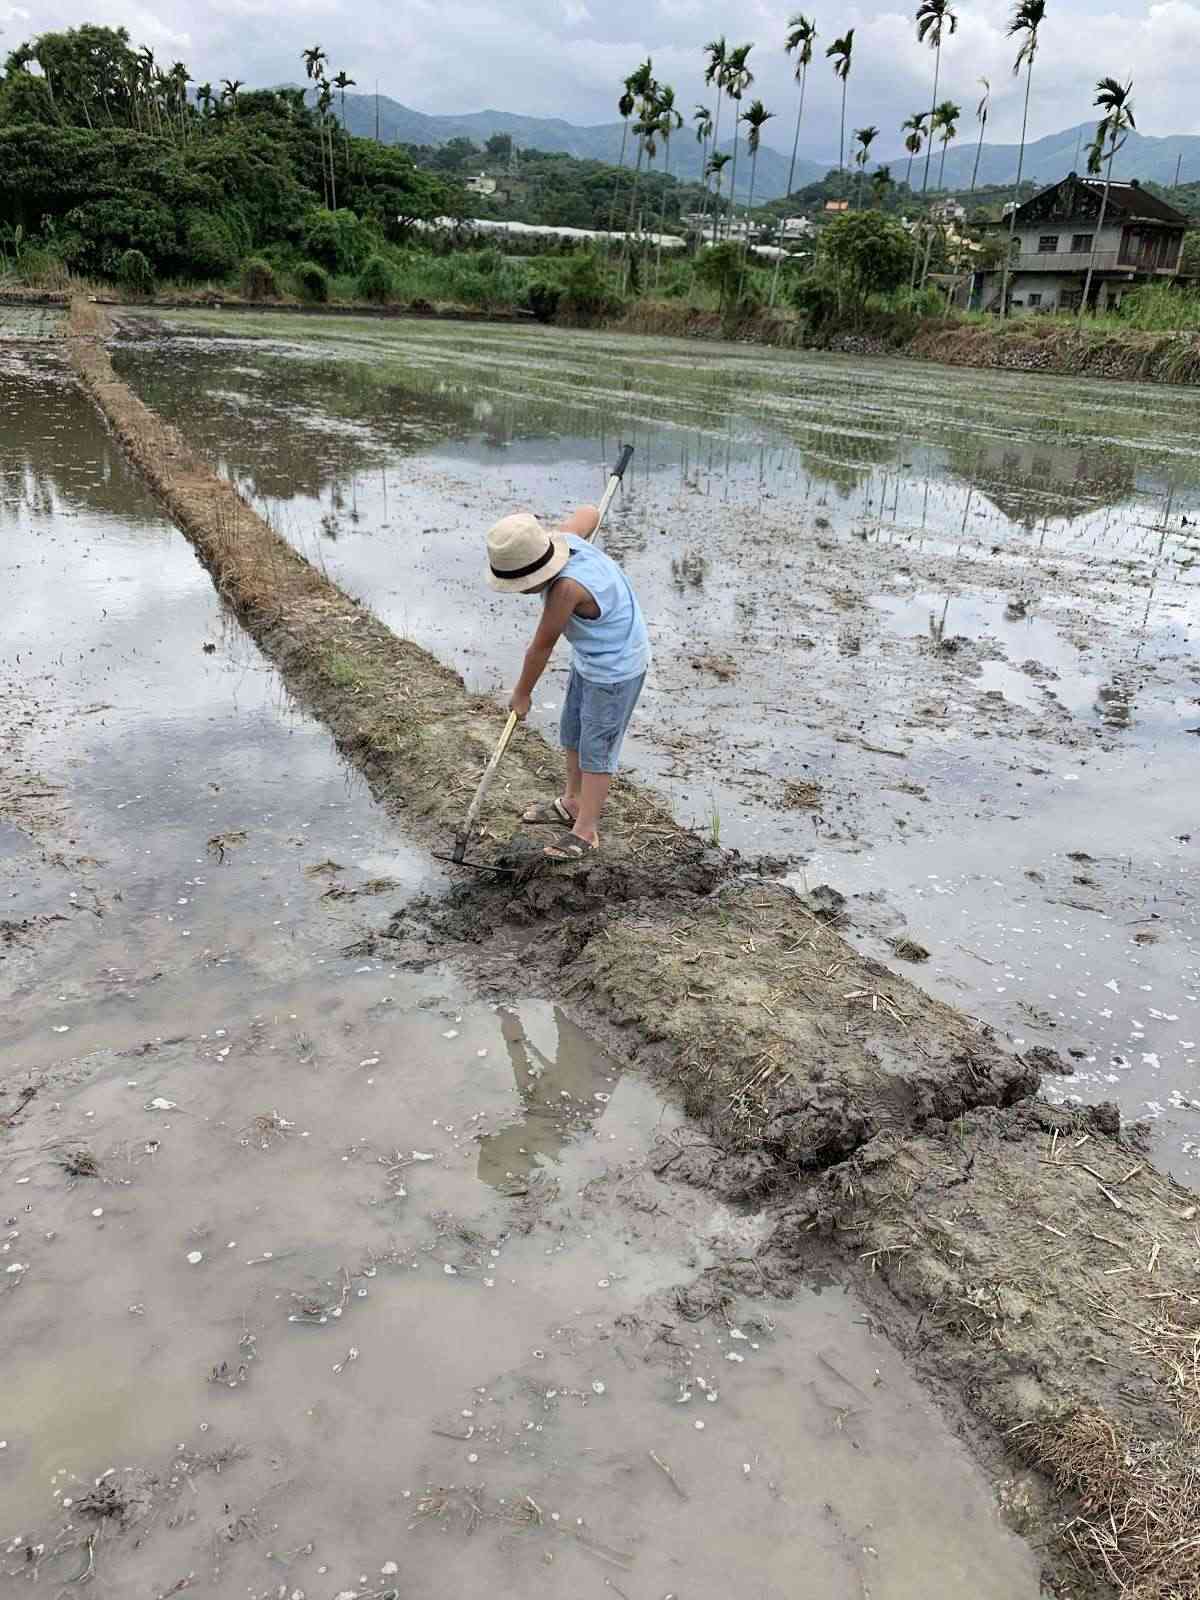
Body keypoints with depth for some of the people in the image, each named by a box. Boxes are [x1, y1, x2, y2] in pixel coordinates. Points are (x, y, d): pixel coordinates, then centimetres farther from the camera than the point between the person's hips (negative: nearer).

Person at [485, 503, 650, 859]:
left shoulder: (567, 588, -36)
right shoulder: (560, 539, -14)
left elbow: (542, 647, -21)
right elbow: (589, 513, 8)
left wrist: (521, 694, -7)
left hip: (615, 668, -10)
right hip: (590, 657, 10)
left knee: (596, 748, 4)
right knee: (572, 732, 22)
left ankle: (586, 830, 19)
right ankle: (571, 803, 42)